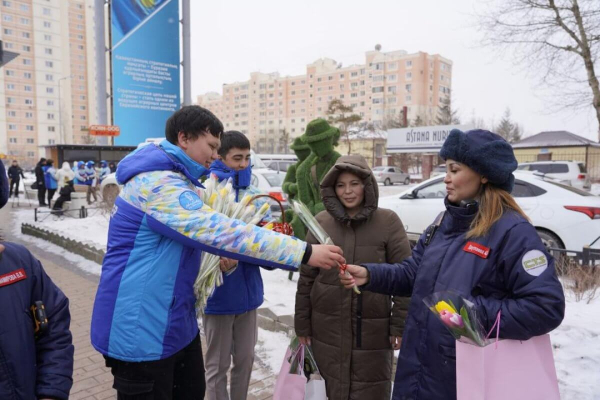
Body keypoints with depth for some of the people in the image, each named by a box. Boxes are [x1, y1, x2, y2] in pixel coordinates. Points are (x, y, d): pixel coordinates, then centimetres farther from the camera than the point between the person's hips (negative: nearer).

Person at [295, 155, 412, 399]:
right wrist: (302, 324, 5)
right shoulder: (321, 221, 0)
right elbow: (306, 277, 3)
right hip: (328, 328, 2)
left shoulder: (388, 221, -7)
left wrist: (401, 325, -7)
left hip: (373, 330, -2)